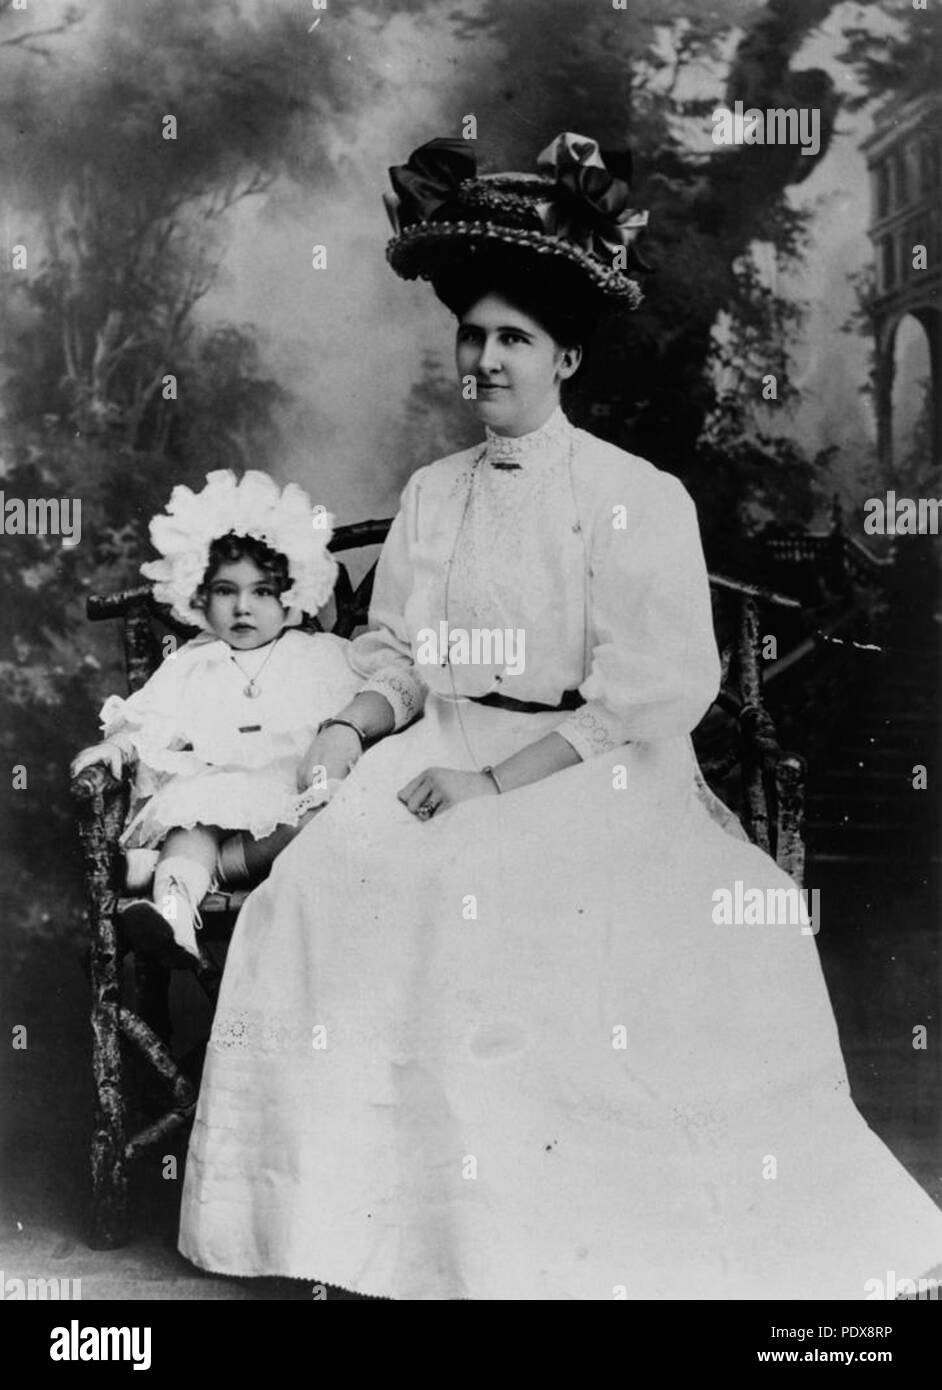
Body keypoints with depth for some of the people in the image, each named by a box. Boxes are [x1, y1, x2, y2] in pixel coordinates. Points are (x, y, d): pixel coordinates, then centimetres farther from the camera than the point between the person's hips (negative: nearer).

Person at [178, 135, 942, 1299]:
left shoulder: (637, 500, -4)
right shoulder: (430, 494, 14)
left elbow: (650, 700, -11)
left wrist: (494, 781, -18)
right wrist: (355, 725, -6)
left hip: (587, 773, -4)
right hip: (442, 759, 5)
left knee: (499, 911, -31)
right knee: (319, 886, -21)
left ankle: (538, 1246, -11)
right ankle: (369, 1218, -8)